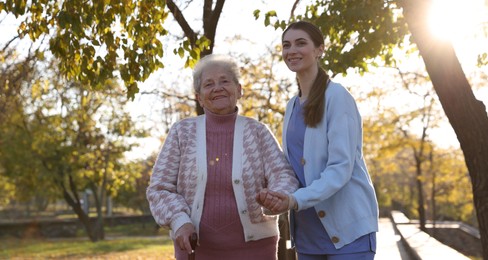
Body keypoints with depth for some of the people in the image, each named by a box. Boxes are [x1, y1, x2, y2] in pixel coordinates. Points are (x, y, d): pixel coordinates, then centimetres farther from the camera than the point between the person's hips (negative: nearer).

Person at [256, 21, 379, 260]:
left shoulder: (337, 96, -10)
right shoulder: (292, 106, 12)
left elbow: (341, 166, -17)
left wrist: (296, 200, -27)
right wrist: (277, 195, -7)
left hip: (346, 227, -7)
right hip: (307, 229, 7)